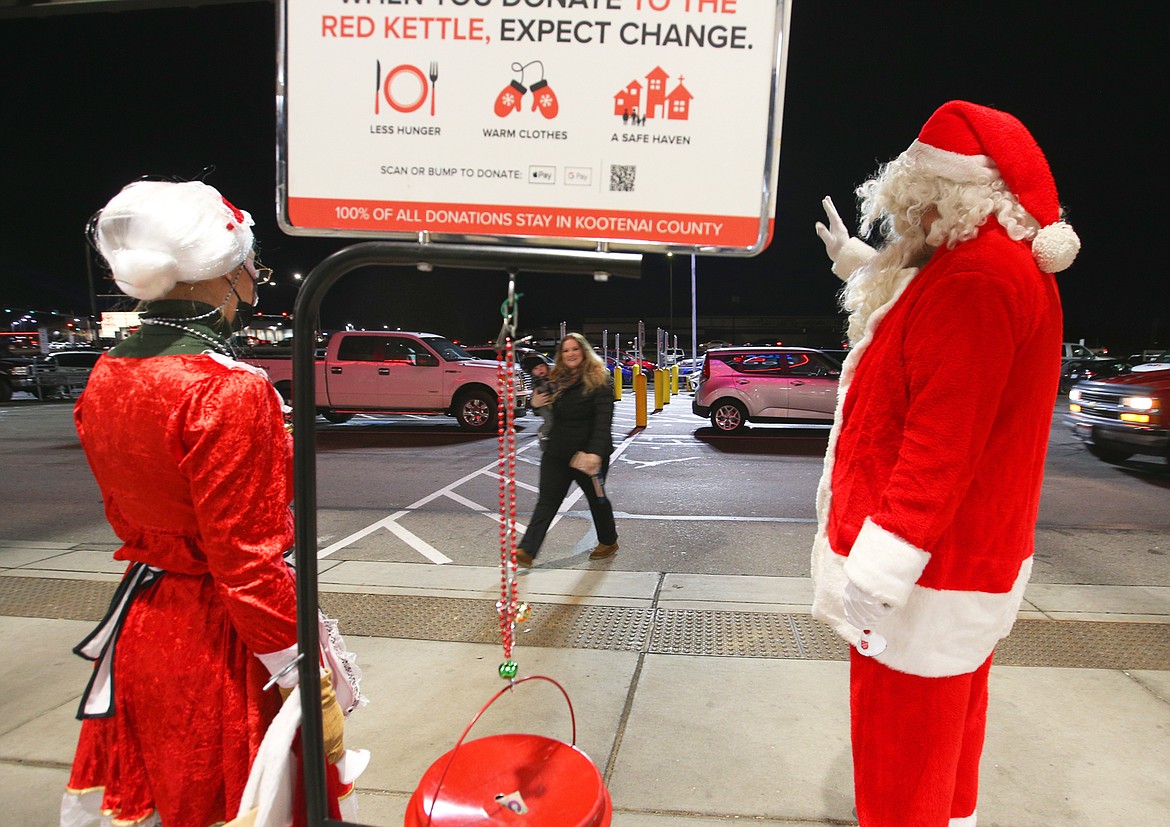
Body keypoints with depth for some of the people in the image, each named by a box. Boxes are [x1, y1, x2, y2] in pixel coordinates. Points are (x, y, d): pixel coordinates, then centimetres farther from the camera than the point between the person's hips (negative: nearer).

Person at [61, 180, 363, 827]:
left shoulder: (105, 378, 2)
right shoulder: (231, 390, -25)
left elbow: (125, 513, 12)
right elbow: (247, 560, -24)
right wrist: (309, 687, -16)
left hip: (138, 626, 8)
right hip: (220, 642, -8)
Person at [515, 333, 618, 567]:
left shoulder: (597, 381, -11)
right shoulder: (557, 380, 8)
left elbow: (603, 420, -22)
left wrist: (595, 452, -34)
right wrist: (535, 403, -1)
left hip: (587, 453, -5)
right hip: (557, 452, 5)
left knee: (596, 498, 14)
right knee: (547, 501, 0)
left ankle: (608, 542, 37)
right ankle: (527, 552, -3)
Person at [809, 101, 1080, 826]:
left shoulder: (976, 276, -23)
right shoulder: (992, 261, 11)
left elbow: (943, 442, -28)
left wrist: (878, 571, -26)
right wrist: (859, 265, 33)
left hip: (931, 572, -11)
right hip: (971, 553, 11)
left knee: (902, 742, 5)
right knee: (945, 719, 25)